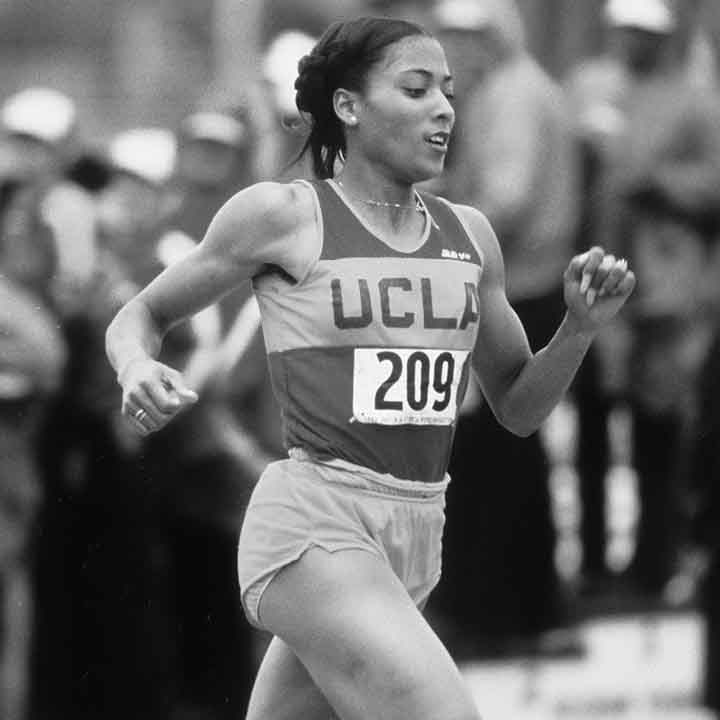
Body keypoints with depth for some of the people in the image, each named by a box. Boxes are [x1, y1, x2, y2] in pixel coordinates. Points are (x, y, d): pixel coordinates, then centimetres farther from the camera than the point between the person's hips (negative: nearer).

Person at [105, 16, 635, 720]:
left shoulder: (467, 235, 12)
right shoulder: (282, 214, -3)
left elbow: (518, 407, 19)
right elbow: (138, 317, 7)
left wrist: (581, 327, 0)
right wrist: (137, 369, -16)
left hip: (413, 536, 7)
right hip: (313, 524, -7)